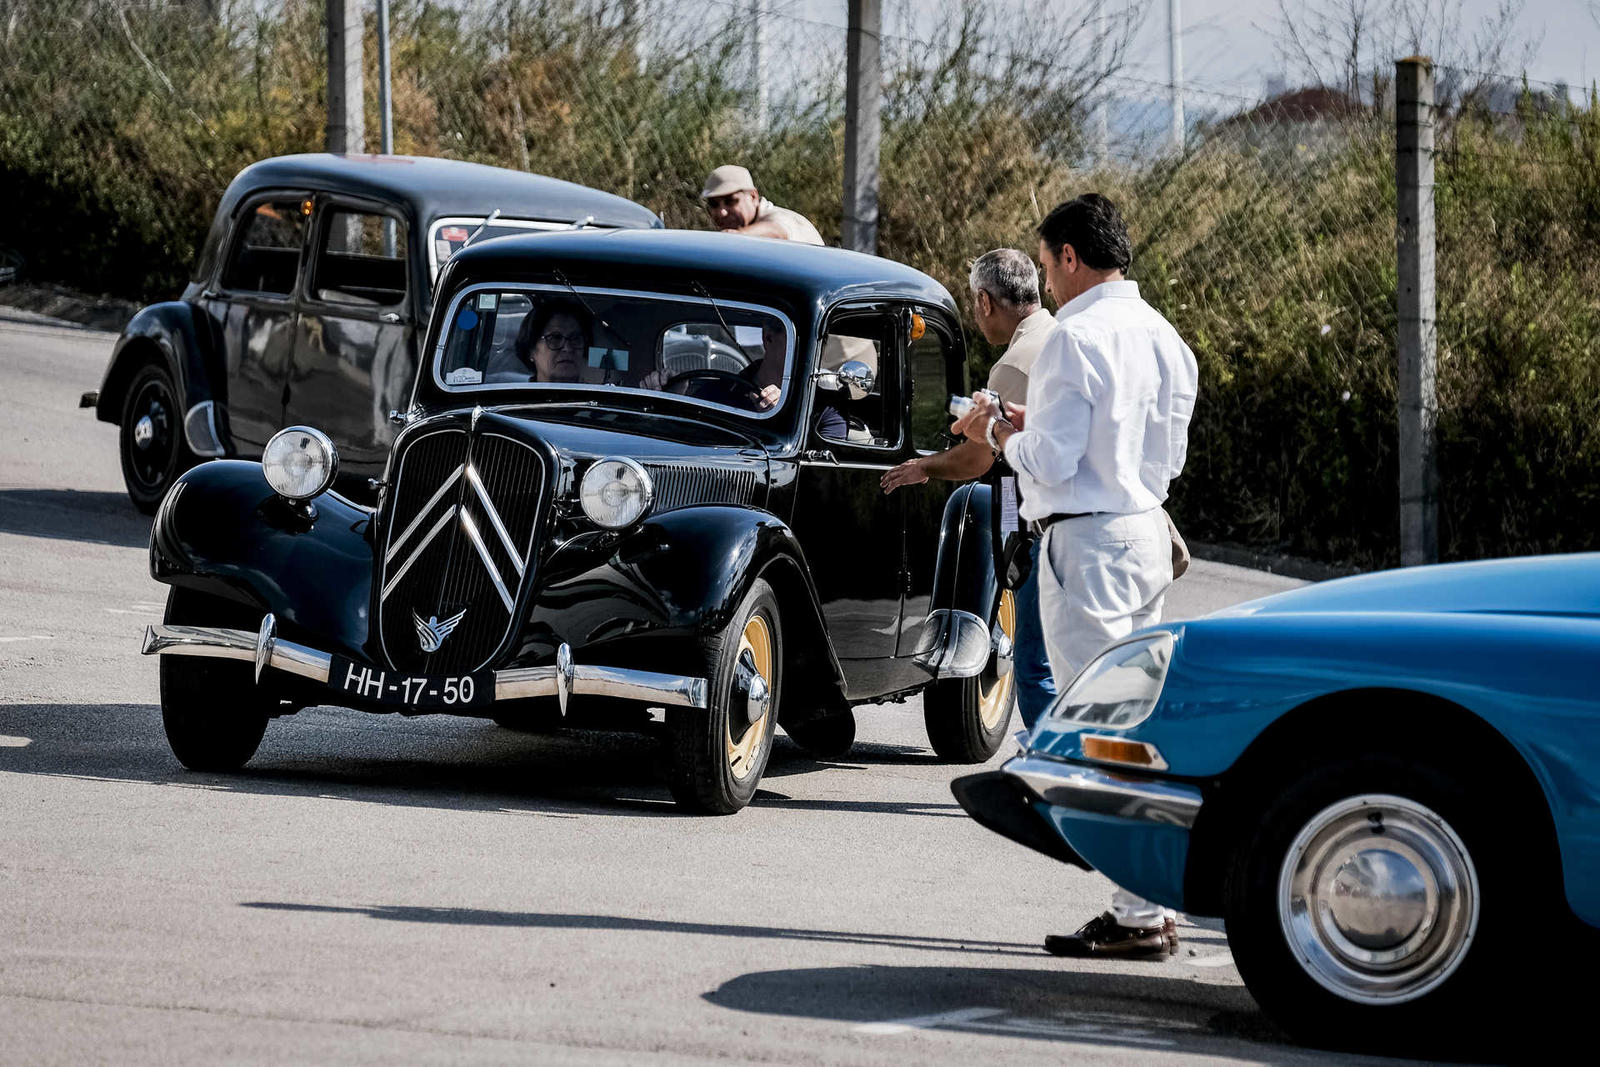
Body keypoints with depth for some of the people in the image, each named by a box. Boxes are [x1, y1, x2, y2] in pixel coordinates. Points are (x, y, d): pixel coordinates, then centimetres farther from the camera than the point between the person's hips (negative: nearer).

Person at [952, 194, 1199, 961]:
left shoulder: (1077, 338, -14)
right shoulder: (1163, 337, 12)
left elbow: (1051, 464, -17)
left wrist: (1000, 433, 3)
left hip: (1086, 544, -9)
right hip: (1147, 532, 9)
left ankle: (1138, 917, -10)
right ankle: (1149, 904, 14)